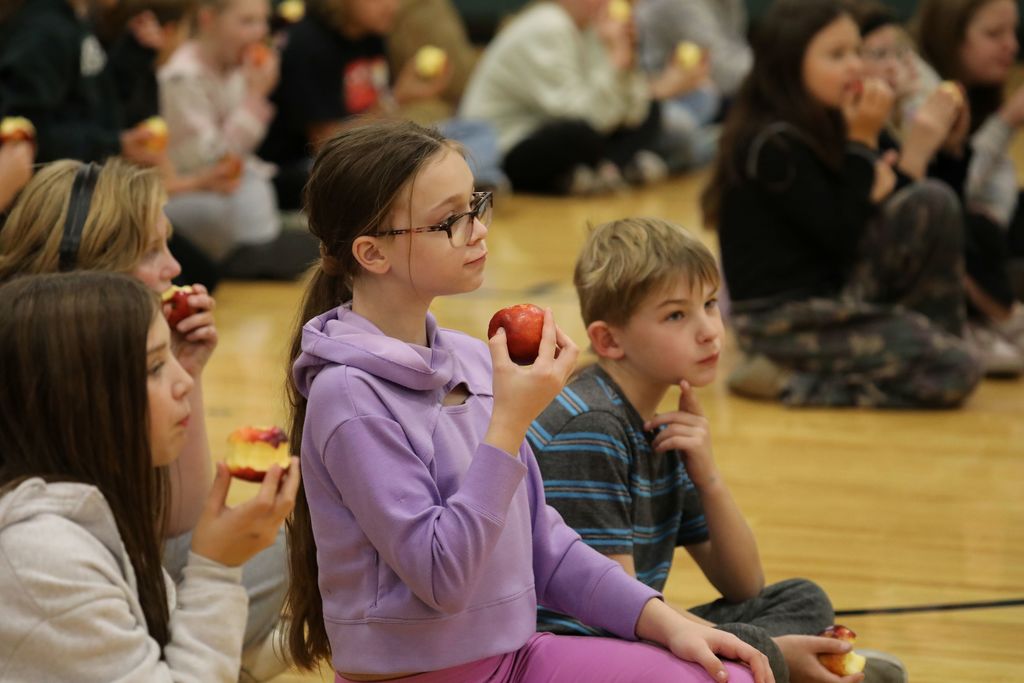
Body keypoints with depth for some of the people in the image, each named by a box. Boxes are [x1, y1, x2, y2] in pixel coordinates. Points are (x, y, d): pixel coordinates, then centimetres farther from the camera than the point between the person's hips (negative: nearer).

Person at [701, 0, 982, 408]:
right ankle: (787, 378, -7)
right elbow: (840, 235, -18)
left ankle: (931, 338, 3)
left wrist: (876, 186, -10)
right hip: (779, 317, -9)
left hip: (827, 291, 9)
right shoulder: (774, 144, -20)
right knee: (954, 371, -16)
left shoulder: (821, 128, 9)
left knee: (931, 202, -5)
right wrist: (863, 141, -16)